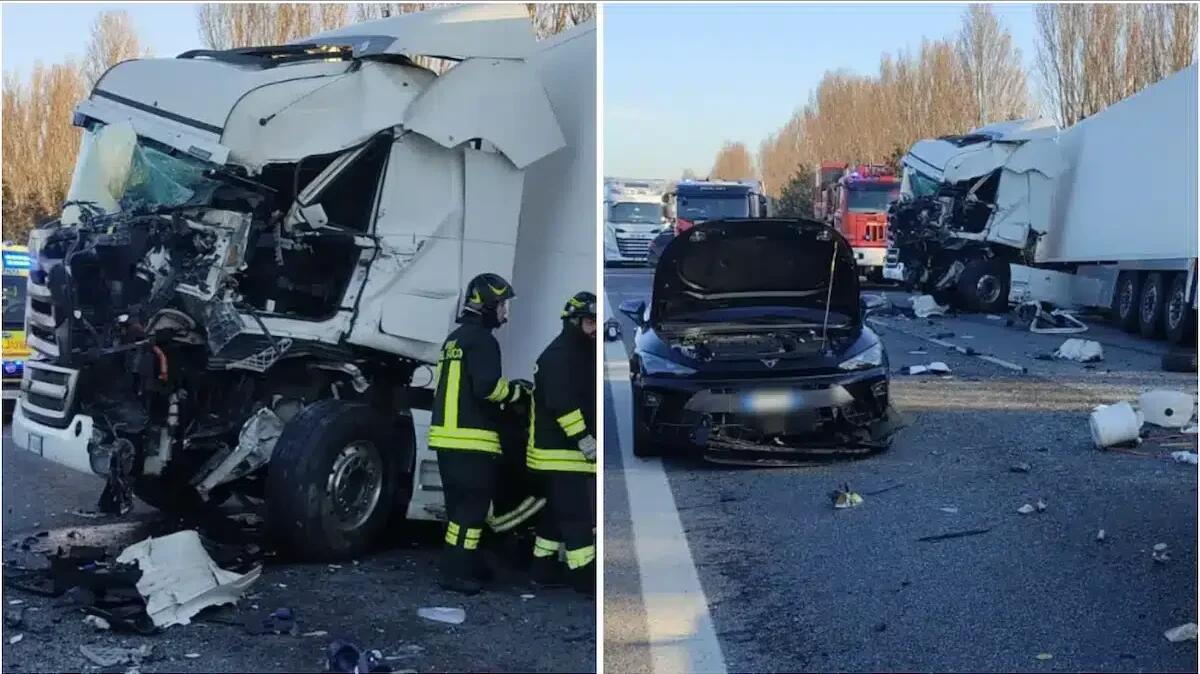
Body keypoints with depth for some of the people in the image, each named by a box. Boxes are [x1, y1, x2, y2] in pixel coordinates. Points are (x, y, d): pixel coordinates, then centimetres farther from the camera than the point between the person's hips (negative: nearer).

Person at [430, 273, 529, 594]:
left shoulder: (455, 338, 20)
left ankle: (464, 564, 23)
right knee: (471, 508, -6)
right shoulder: (481, 340, -12)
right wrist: (517, 391, -5)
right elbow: (487, 386, -22)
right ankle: (455, 572, -6)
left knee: (461, 506, 16)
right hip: (471, 439, -10)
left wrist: (505, 393, 19)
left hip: (448, 436, 10)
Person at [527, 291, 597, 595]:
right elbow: (561, 403, -24)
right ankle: (584, 574, -8)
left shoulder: (583, 355, 19)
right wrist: (583, 439, -25)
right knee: (576, 513, -10)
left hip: (569, 449, 10)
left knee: (556, 510, 15)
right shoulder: (558, 356, -14)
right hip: (562, 450, -10)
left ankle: (544, 568, 22)